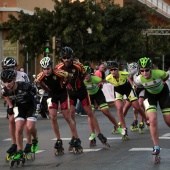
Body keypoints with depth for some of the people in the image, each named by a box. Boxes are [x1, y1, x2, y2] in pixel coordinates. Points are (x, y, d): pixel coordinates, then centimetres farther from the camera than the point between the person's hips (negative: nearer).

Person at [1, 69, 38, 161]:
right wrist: (10, 106, 5)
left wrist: (30, 95, -19)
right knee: (18, 129, -9)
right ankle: (20, 151, 1)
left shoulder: (24, 86, -34)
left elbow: (34, 90, -9)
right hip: (19, 107, 3)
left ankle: (35, 140, 16)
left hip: (30, 106, -3)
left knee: (30, 127, -17)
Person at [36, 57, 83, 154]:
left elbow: (69, 77, -8)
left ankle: (76, 141, 5)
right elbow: (40, 83, 5)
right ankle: (59, 142, 2)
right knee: (53, 118, -8)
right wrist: (48, 91, 4)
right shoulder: (41, 76, -20)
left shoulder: (59, 73, -30)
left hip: (62, 93, -3)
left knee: (68, 117, -3)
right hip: (52, 95, 3)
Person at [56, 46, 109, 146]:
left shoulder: (78, 66, -21)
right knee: (71, 113, -8)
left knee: (90, 112, 2)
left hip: (81, 90, -1)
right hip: (70, 92, 1)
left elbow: (84, 77, -4)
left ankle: (99, 134, 9)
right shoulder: (59, 68, -16)